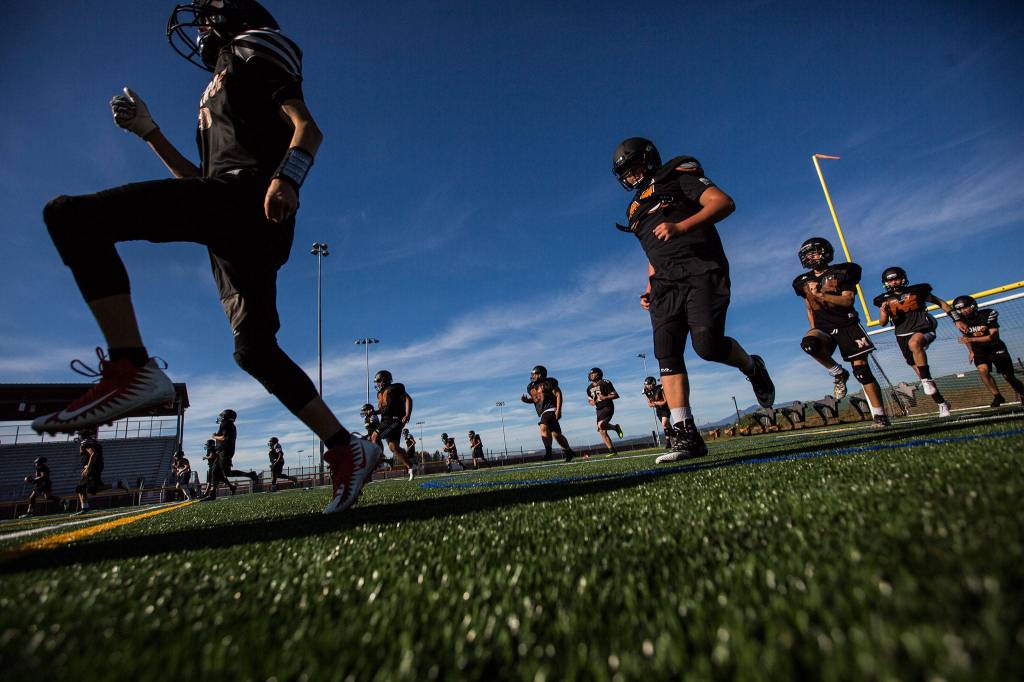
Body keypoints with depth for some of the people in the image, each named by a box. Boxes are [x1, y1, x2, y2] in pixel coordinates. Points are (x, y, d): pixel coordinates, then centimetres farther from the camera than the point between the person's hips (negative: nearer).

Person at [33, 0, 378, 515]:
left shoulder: (252, 51, 15)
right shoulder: (218, 95, 39)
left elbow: (308, 128, -4)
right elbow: (201, 182, 37)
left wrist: (286, 175, -23)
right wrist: (148, 132, 32)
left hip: (248, 193, -8)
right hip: (235, 226, 8)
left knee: (71, 216, -12)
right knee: (255, 348, 3)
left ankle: (131, 367, -25)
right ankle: (347, 451, 4)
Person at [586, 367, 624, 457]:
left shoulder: (605, 383, -8)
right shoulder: (590, 387, 11)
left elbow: (616, 395, -8)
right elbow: (589, 399, 23)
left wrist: (605, 397, -21)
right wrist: (592, 402, -1)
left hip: (608, 407, -7)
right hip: (599, 410, 7)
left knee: (601, 425, -27)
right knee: (602, 431, 1)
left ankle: (615, 427, 1)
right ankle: (612, 451, 9)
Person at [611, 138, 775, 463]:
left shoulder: (676, 175, 8)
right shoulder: (636, 209, 29)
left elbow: (724, 202, -6)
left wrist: (682, 226, -21)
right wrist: (649, 289, 17)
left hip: (701, 271, -6)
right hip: (666, 283, 6)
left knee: (707, 343, -23)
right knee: (667, 354, -10)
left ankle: (752, 367, 12)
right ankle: (686, 435, -9)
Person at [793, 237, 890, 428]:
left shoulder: (842, 271, 2)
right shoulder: (804, 281, 13)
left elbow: (848, 300, -8)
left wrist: (822, 295, -19)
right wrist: (814, 328, 11)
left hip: (847, 325, -2)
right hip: (823, 328, 2)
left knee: (861, 370, -8)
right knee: (808, 343, -35)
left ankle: (880, 416, 2)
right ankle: (838, 374, -9)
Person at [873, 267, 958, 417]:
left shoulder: (917, 291, 5)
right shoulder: (885, 299, 8)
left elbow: (941, 303, 14)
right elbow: (883, 323, 3)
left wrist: (956, 320, 10)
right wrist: (883, 310, -16)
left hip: (923, 329, -3)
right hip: (903, 336, 3)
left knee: (914, 343, -39)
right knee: (919, 371, 4)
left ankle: (927, 379, -34)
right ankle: (942, 403, 17)